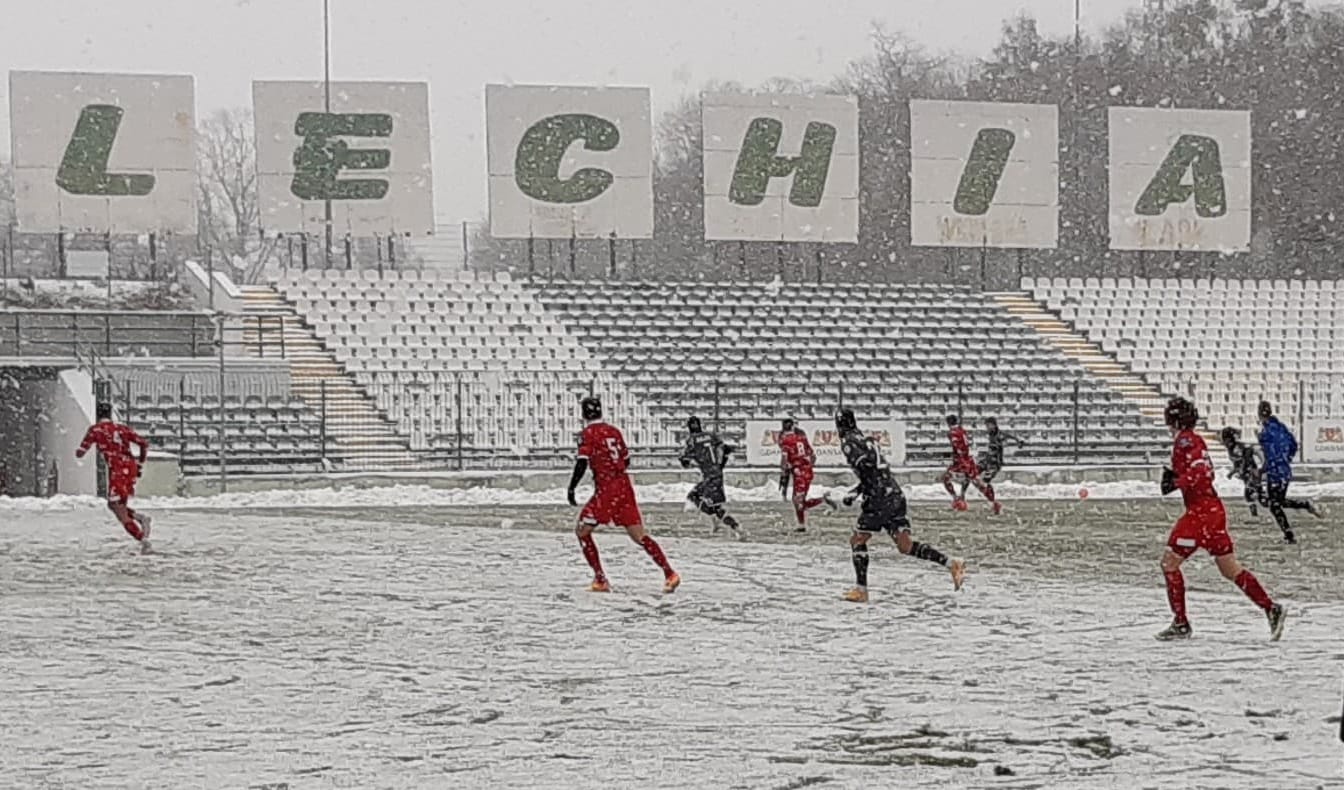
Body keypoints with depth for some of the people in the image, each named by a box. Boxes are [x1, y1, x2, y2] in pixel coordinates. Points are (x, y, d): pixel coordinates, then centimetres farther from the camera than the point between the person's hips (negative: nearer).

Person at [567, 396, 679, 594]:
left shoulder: (589, 433, -6)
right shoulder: (613, 431, 13)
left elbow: (581, 464, -15)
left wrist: (571, 489, -8)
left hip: (606, 490, -6)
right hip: (625, 485, 6)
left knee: (582, 531, 6)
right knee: (638, 535, 8)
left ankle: (600, 580, 1)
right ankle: (669, 574, -1)